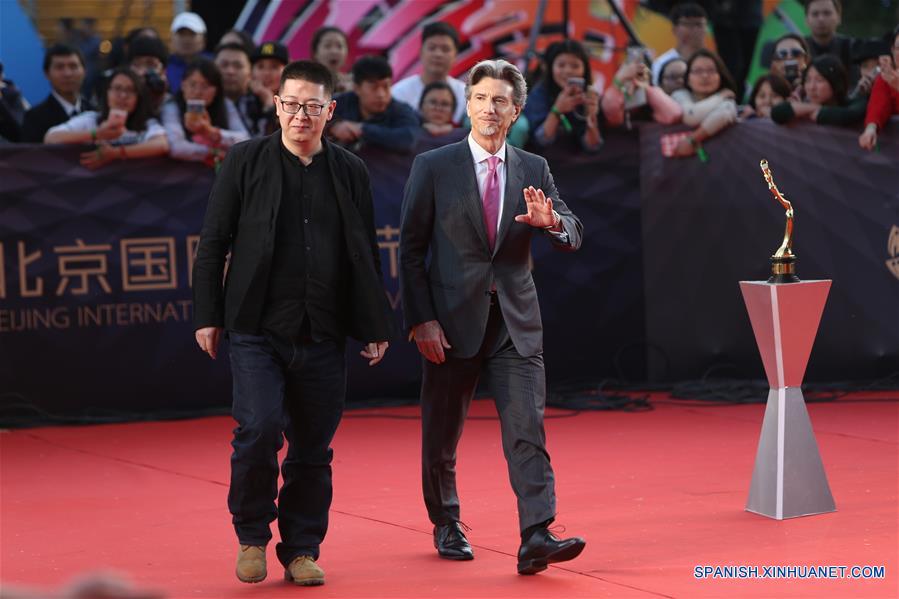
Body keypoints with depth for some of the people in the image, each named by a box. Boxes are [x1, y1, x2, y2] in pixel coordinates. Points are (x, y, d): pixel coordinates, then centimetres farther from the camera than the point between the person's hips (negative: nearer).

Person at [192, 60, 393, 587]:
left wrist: (376, 327, 9)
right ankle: (252, 535, 7)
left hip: (322, 335, 3)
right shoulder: (246, 162, 2)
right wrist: (208, 316, -2)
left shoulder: (350, 172, 9)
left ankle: (302, 550, 20)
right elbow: (213, 243, 3)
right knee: (259, 430, -15)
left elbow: (366, 256, 13)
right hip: (256, 330, -2)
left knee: (313, 449, 6)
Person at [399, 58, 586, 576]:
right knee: (443, 433, 10)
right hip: (453, 319, -1)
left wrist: (552, 221, -21)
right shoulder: (433, 167, -1)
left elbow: (574, 237, 3)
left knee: (528, 428, -10)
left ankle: (537, 537, -15)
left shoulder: (534, 170, 7)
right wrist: (421, 319, -11)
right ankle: (447, 526, 30)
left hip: (515, 321, 2)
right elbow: (411, 248, -3)